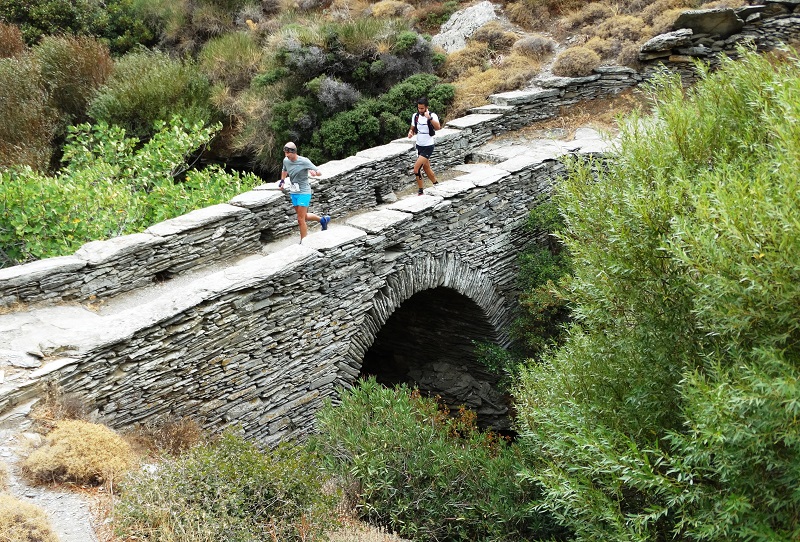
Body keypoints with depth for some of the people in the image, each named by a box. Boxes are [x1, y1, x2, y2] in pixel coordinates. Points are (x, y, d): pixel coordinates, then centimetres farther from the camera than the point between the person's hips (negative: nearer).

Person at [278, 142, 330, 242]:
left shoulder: (304, 161, -17)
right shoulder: (286, 161, 1)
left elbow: (319, 173, -18)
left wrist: (314, 172, -39)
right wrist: (282, 181, 15)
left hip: (304, 192, -7)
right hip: (293, 192, 7)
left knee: (301, 219, -7)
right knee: (304, 216, 18)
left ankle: (303, 242, 5)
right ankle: (323, 219, 40)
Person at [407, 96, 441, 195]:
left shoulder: (432, 115, -17)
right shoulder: (415, 116, -1)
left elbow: (438, 127, -35)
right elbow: (413, 128, 13)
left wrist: (429, 117, -48)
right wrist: (410, 132, -10)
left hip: (428, 147, -6)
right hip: (419, 145, 6)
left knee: (416, 168, -13)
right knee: (426, 168, 15)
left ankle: (420, 191, 3)